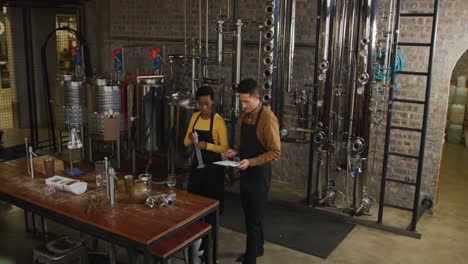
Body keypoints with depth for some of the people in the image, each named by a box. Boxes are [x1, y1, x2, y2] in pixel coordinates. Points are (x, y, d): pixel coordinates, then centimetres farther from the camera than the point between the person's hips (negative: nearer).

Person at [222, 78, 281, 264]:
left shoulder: (268, 118, -19)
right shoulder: (244, 116, 6)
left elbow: (275, 152, -20)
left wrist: (251, 162, -27)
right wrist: (235, 151, -1)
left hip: (259, 173, -8)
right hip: (246, 172, 8)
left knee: (253, 218, 1)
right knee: (249, 213, 20)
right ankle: (257, 248, 40)